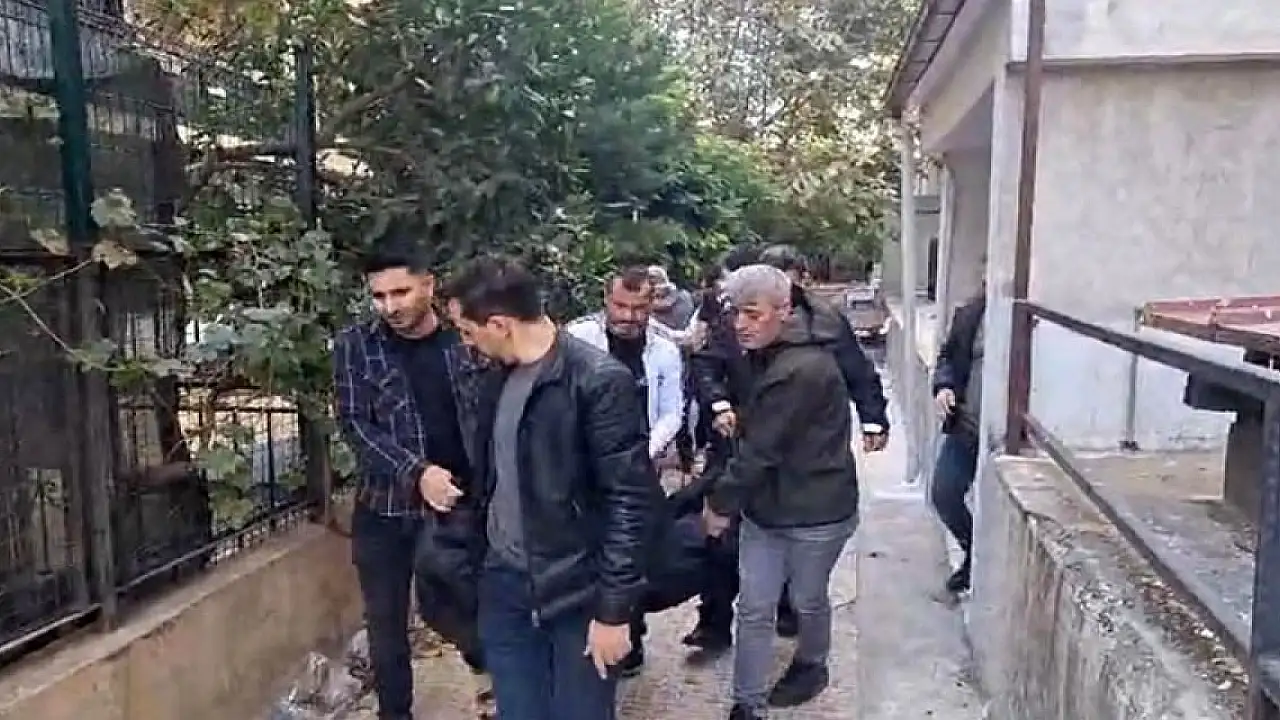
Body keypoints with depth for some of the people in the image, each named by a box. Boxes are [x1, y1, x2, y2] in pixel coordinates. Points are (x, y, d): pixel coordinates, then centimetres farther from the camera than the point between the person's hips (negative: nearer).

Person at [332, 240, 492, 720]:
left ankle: (486, 672, 43)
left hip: (463, 502, 1)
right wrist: (416, 473, -21)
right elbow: (355, 425, -9)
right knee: (387, 626, 10)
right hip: (386, 510, 0)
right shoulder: (355, 346, -4)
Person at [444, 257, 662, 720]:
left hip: (579, 597, -6)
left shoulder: (599, 381, -17)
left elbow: (632, 501, -18)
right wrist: (470, 555, 16)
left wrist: (614, 608, -17)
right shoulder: (500, 377, 5)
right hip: (503, 587, 6)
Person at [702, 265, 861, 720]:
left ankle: (811, 666, 44)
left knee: (808, 600, 17)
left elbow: (762, 449, -24)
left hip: (816, 512, -7)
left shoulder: (801, 371, -27)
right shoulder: (767, 357, 5)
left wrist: (721, 502, -14)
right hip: (764, 507, 7)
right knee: (753, 609, 7)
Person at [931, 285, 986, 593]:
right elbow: (947, 355, 14)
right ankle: (975, 552, 33)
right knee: (943, 493, 9)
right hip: (965, 425, 5)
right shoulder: (969, 314, 3)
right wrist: (943, 385, -4)